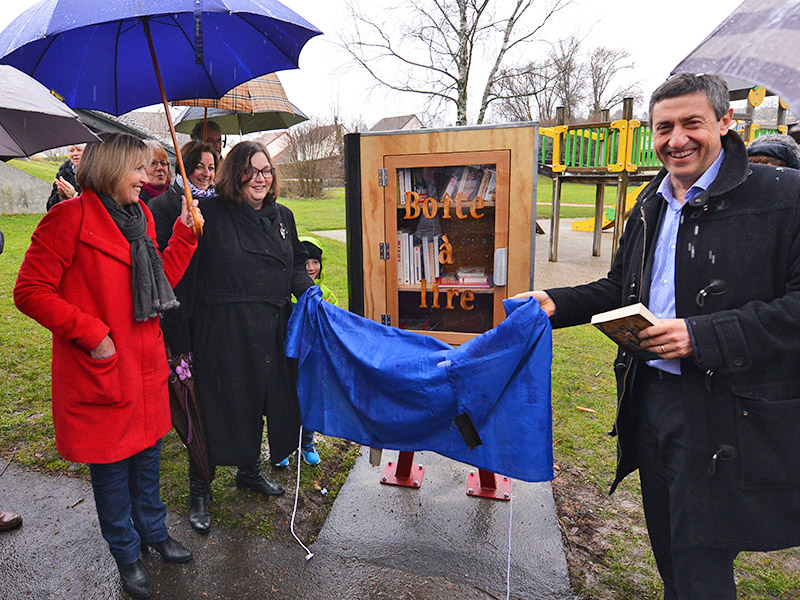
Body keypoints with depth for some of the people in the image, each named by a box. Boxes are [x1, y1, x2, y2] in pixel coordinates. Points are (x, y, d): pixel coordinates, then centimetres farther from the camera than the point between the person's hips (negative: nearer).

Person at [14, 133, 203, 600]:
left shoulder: (141, 217, 9)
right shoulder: (70, 217, -13)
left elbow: (162, 280, 13)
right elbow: (30, 291, -14)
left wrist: (184, 233, 5)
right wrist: (90, 332, -19)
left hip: (146, 365, 7)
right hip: (101, 369, -6)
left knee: (147, 454, 20)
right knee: (111, 466, 12)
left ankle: (154, 532, 42)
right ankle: (127, 554, 33)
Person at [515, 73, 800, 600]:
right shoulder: (650, 205, 11)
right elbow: (620, 289, 17)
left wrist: (702, 335, -25)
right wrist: (556, 303, 2)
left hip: (724, 412, -6)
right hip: (649, 396, 6)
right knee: (667, 551, 23)